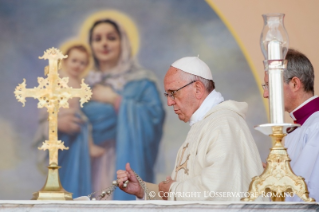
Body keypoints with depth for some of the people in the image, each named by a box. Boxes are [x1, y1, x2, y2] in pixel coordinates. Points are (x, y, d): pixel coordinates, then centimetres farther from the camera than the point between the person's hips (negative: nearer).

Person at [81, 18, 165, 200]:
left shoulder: (141, 82, 5)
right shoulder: (86, 85, 16)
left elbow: (154, 118, -10)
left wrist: (115, 101, -8)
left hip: (125, 166, -3)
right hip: (91, 168, 3)